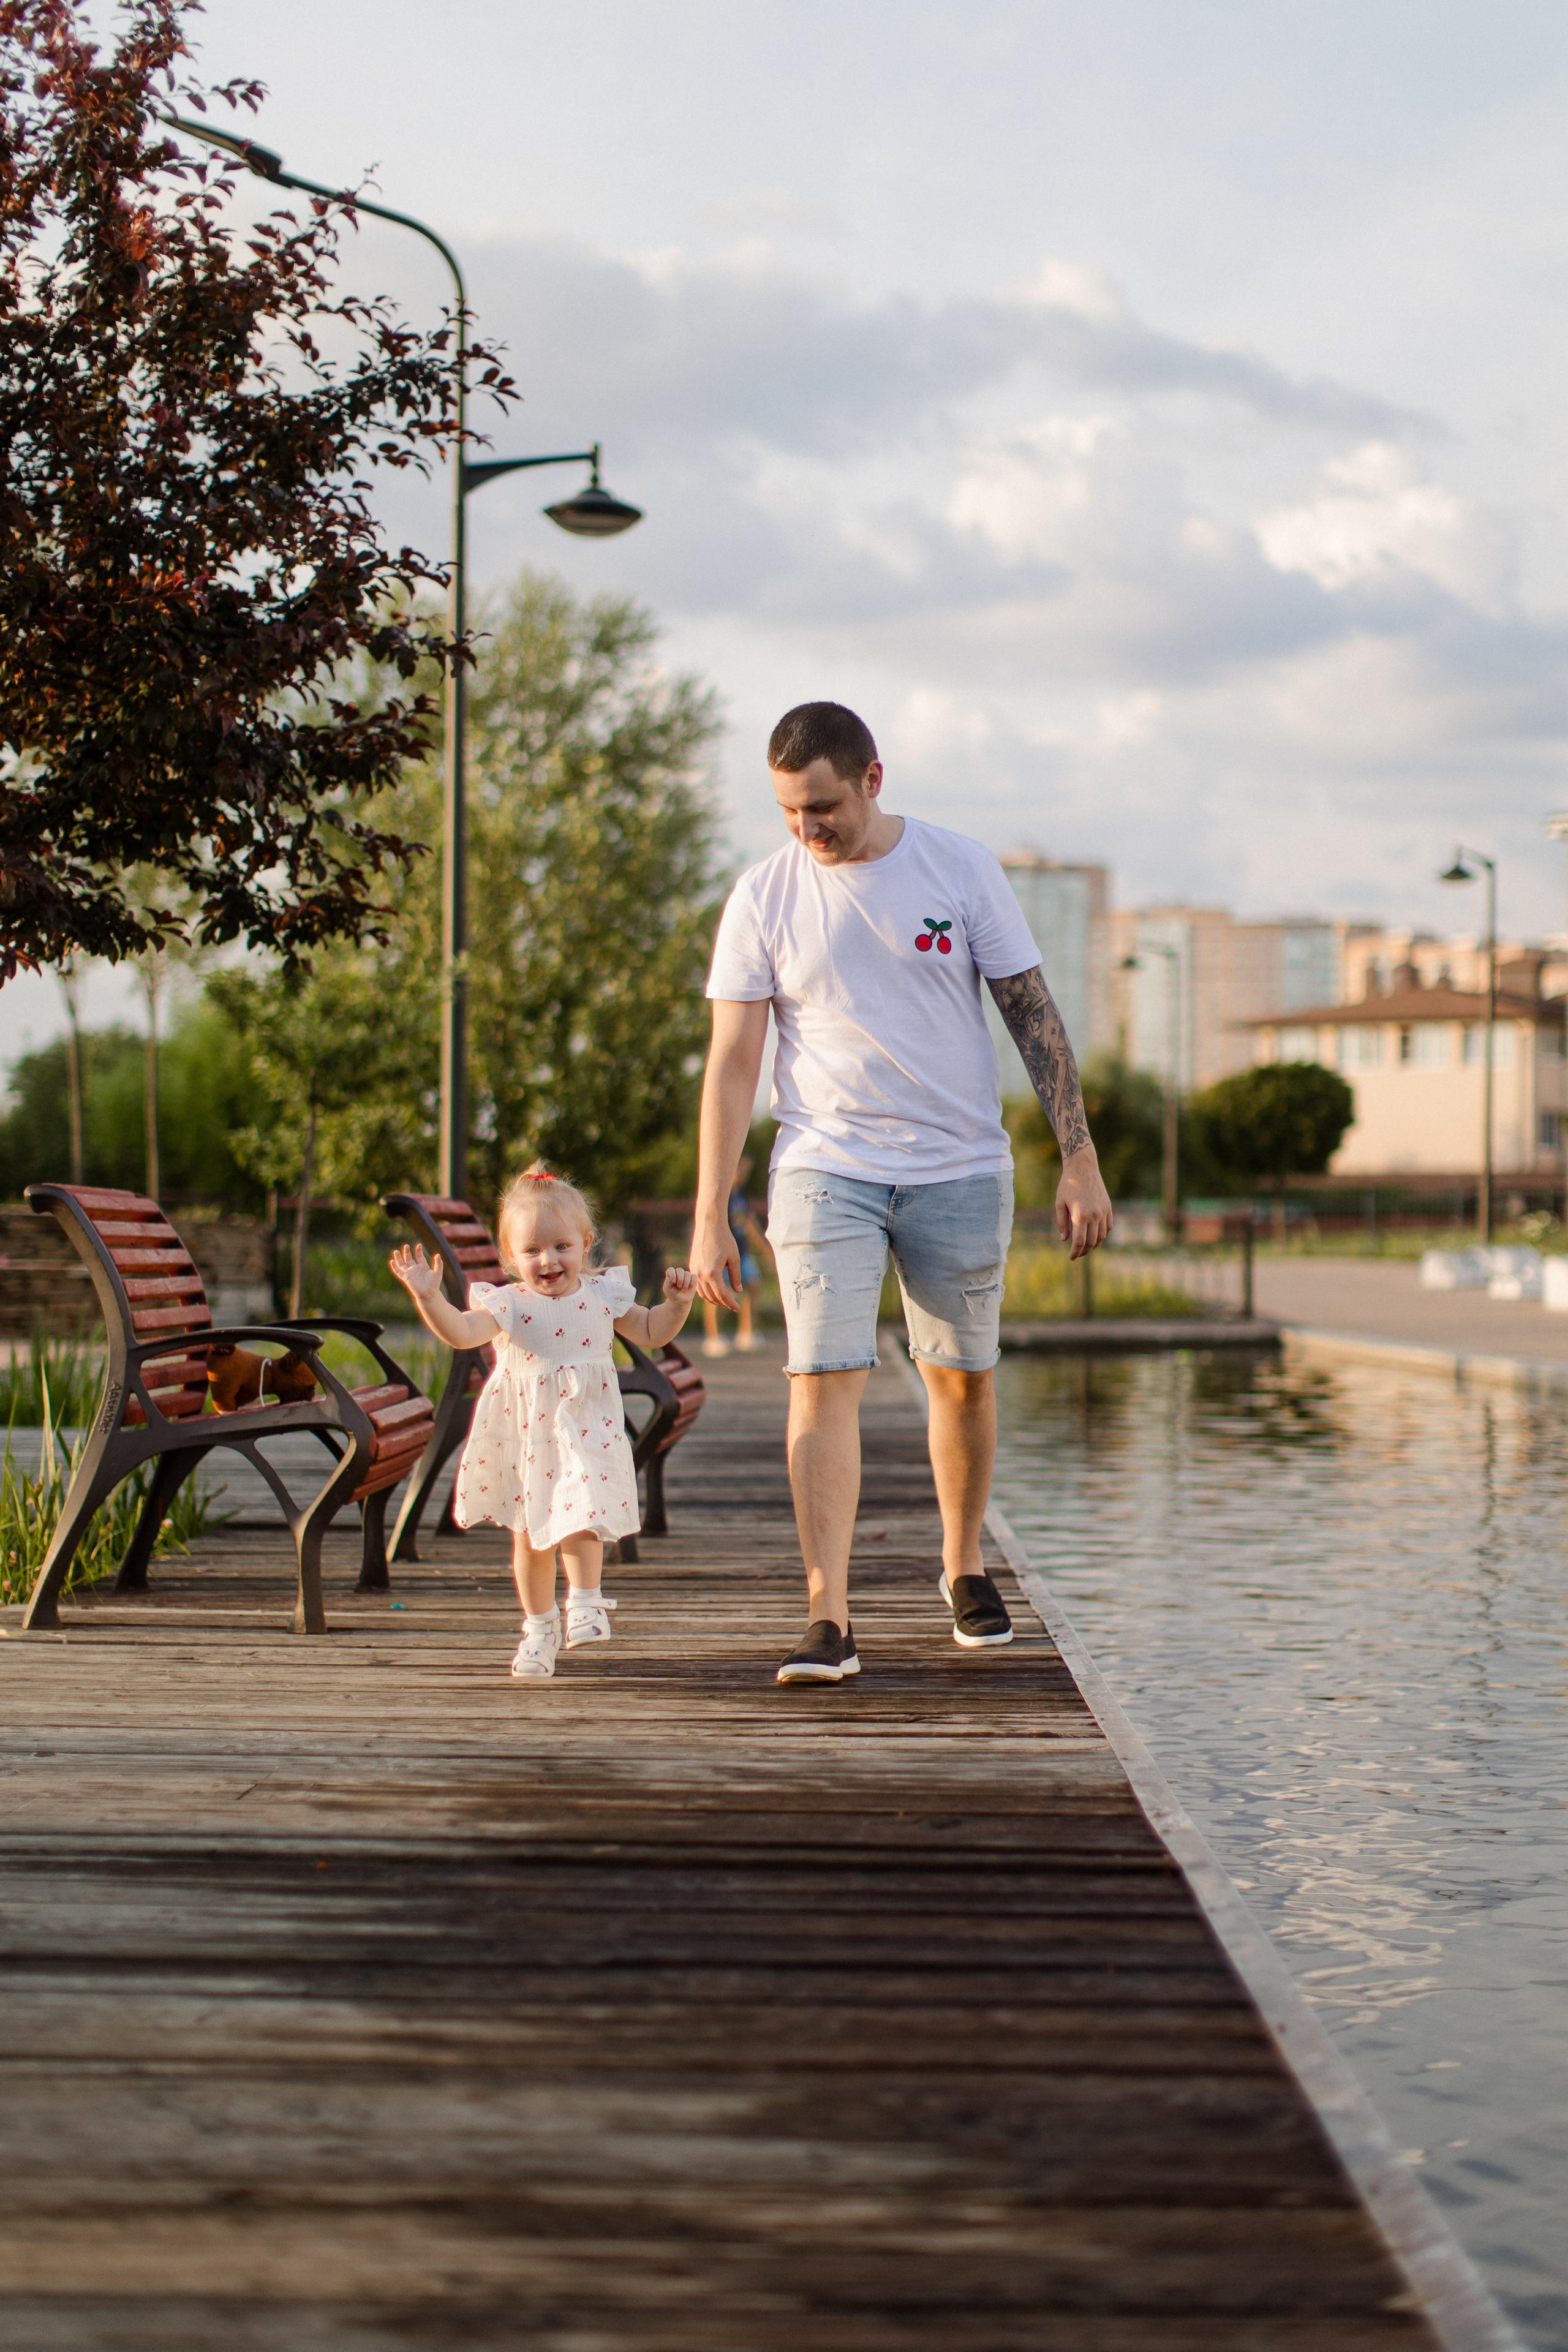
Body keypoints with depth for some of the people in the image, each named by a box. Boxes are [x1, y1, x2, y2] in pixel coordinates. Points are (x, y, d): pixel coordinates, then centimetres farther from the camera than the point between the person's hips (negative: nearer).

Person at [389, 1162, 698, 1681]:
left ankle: (585, 1604, -2)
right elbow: (461, 1332, -24)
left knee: (580, 1520, -19)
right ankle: (539, 1627, 28)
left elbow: (651, 1332, 16)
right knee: (530, 1535, 12)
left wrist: (677, 1301, 0)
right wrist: (428, 1297, -39)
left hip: (585, 1434, 0)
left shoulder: (602, 1295, 2)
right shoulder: (509, 1304, -8)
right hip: (524, 1434, 0)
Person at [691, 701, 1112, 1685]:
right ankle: (829, 1620, -11)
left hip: (961, 1169, 1)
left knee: (963, 1378, 10)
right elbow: (732, 1061, -3)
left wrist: (1080, 1160, -3)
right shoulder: (764, 898, -3)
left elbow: (1035, 1015, 1)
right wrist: (711, 1217, -7)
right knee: (825, 1380, -12)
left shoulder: (961, 868, -3)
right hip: (824, 1169, -1)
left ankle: (964, 1569, 32)